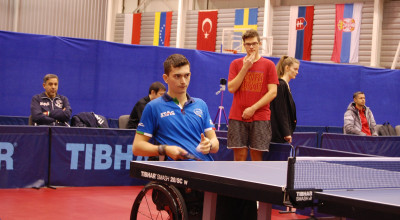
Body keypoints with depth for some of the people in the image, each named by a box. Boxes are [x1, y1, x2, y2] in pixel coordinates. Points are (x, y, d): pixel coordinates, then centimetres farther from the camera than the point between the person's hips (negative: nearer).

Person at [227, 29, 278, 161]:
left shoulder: (268, 65, 5)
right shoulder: (236, 64, 11)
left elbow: (273, 92, -2)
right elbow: (231, 88, 1)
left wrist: (253, 108, -10)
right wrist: (245, 68, -5)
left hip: (260, 117, -1)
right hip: (237, 117, 1)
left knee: (257, 156, -3)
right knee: (239, 155, -2)